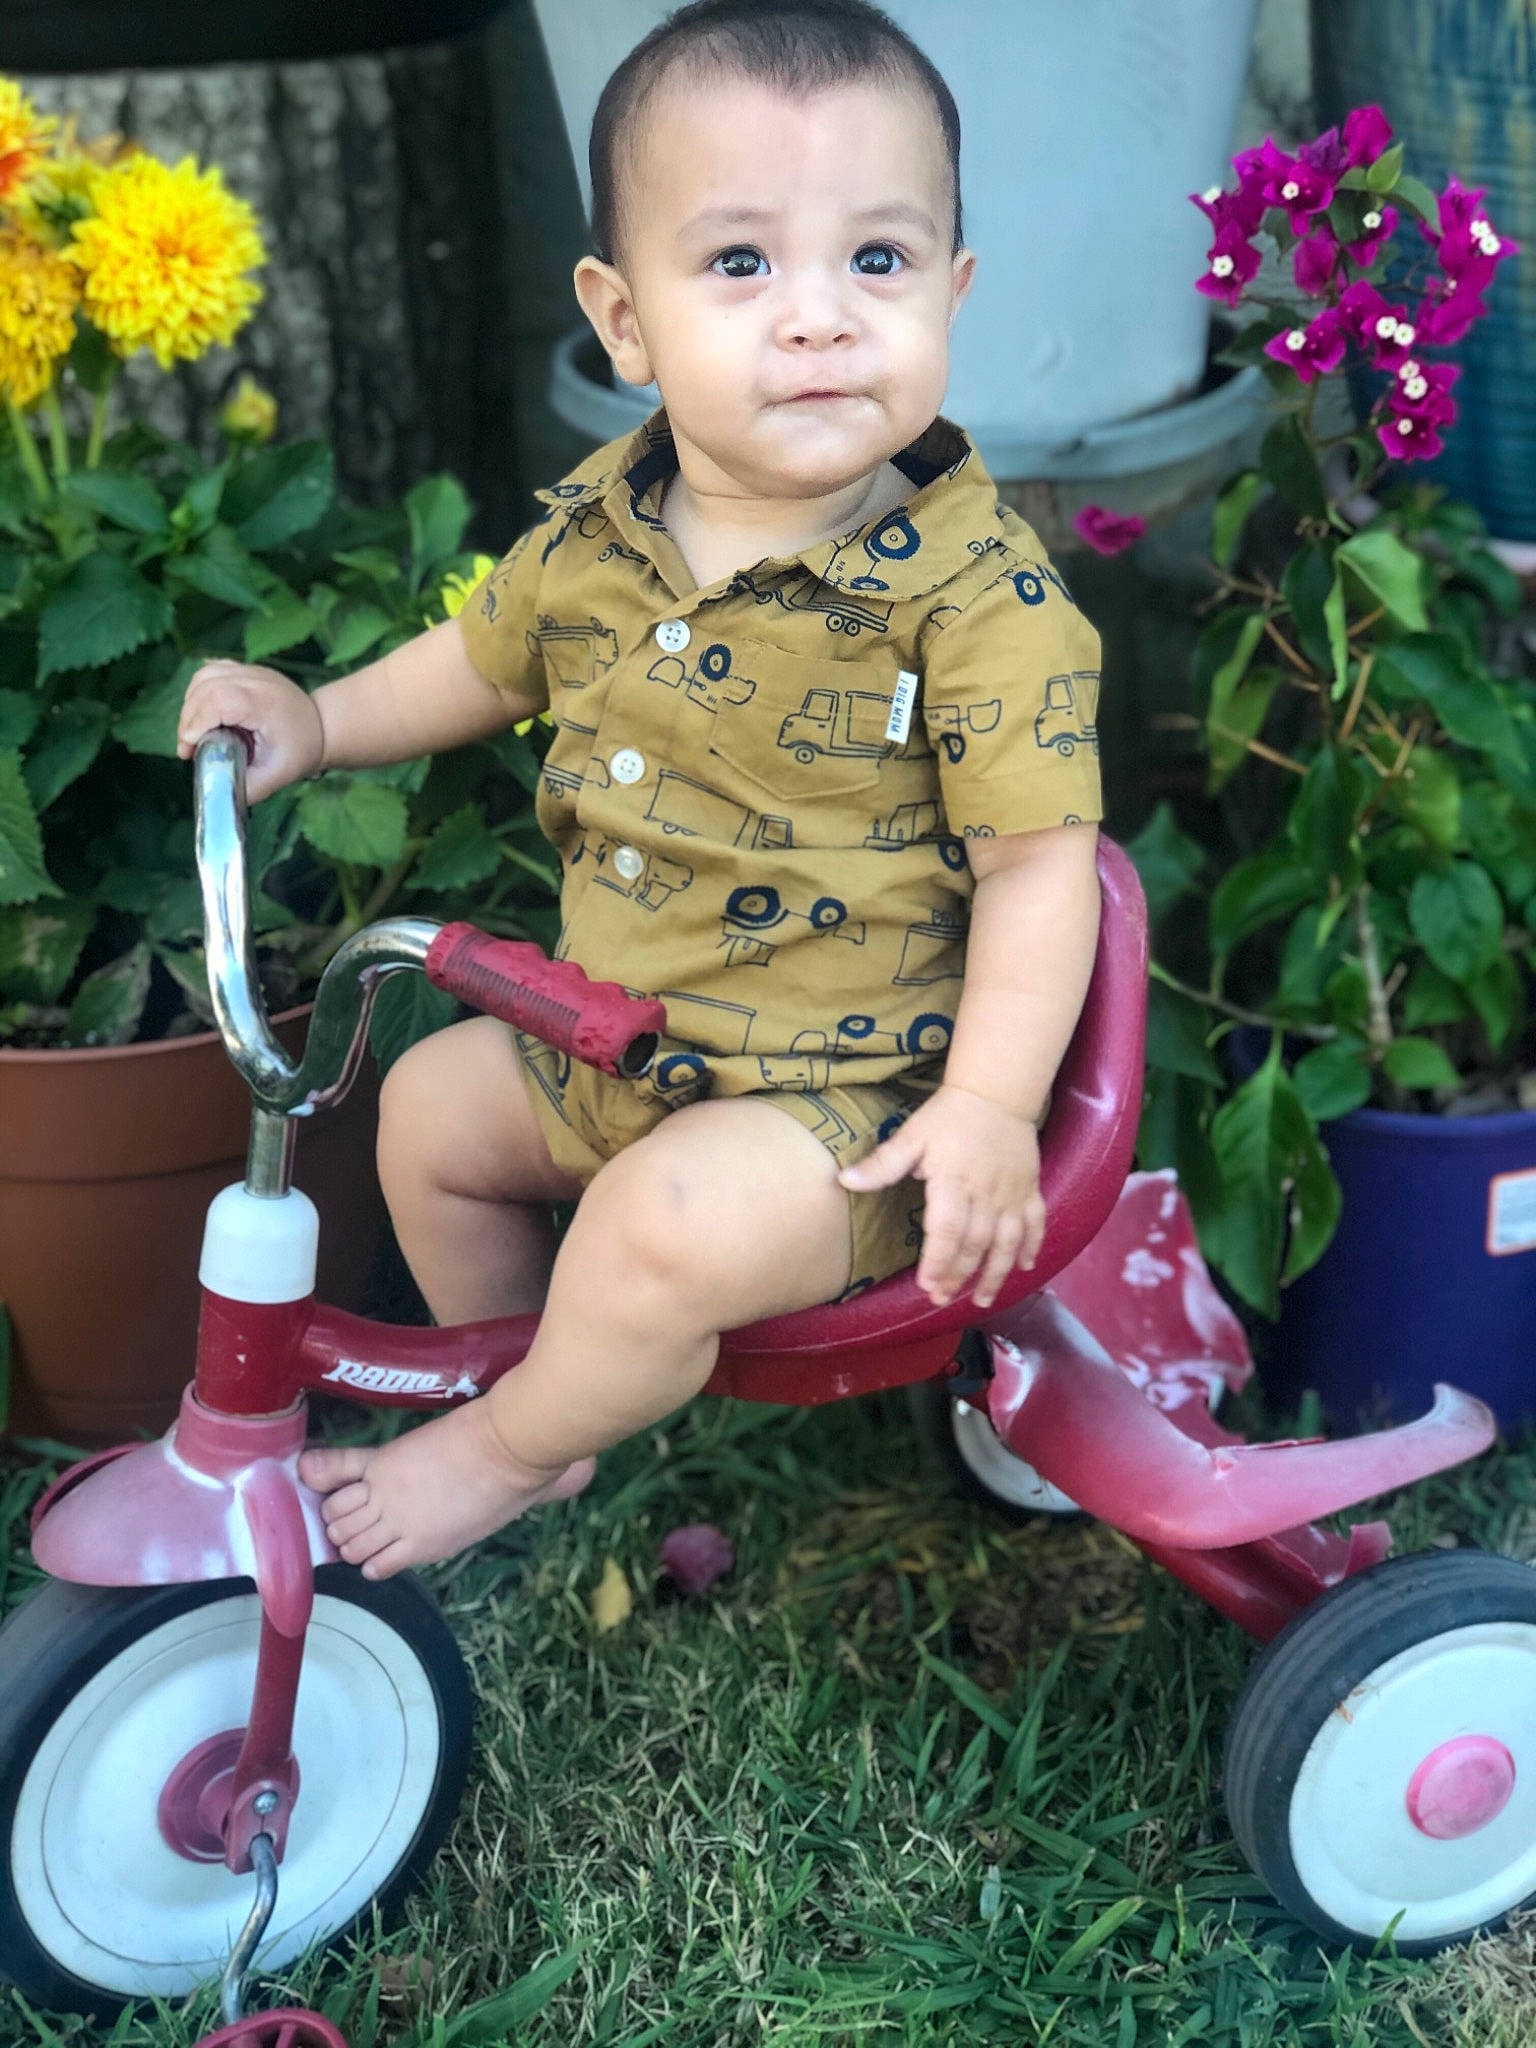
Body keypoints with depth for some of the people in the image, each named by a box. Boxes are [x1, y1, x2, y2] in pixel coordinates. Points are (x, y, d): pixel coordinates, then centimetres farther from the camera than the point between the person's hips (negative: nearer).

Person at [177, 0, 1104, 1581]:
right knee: (427, 1104, 17)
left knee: (676, 1225, -30)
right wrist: (319, 720, 8)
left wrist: (992, 1109, -28)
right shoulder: (594, 528, -3)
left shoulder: (973, 586, -21)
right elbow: (488, 657, 19)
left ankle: (505, 1452, 0)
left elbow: (1037, 858, -20)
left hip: (844, 1088, -7)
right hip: (610, 1039, 7)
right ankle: (529, 1381, 37)